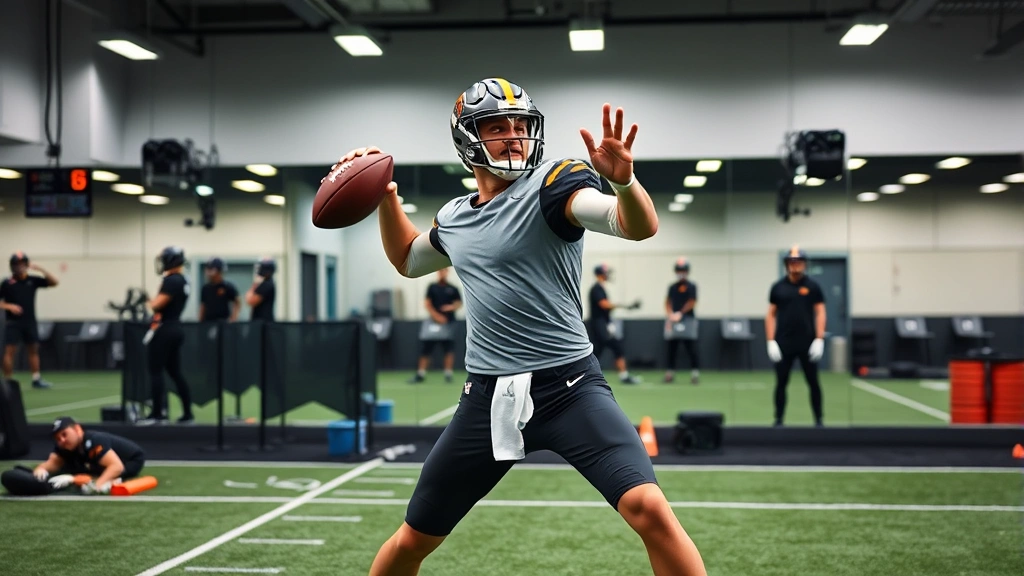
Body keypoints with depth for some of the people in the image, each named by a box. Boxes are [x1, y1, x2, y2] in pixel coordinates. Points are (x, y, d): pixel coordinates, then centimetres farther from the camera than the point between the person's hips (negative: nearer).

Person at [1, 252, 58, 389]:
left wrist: (41, 270, -13)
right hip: (13, 322, -4)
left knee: (33, 349, 7)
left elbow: (53, 282, -1)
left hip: (30, 321, 4)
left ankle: (36, 379, 13)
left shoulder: (33, 280, 4)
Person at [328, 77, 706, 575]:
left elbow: (641, 227, -23)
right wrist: (386, 196, 18)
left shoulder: (552, 183, -7)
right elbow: (408, 260, 33)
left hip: (569, 388, -5)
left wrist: (622, 180, -45)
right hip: (487, 398, 5)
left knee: (650, 510, -23)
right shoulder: (454, 218, 12)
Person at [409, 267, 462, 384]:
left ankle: (448, 374, 4)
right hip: (433, 322, 0)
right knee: (425, 349, -2)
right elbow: (427, 304, 1)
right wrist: (437, 315, -13)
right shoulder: (432, 287, 7)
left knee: (449, 349, -5)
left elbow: (459, 303, 6)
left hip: (448, 322, 0)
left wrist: (452, 306, -16)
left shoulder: (453, 289, 8)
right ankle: (420, 374, 3)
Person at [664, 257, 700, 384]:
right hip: (673, 321, 5)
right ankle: (670, 374, 11)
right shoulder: (672, 287, 14)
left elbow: (692, 303, -7)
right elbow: (668, 302, 13)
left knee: (691, 348, -9)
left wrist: (680, 313, -13)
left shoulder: (691, 286, -1)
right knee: (671, 348, 5)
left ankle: (695, 374, -8)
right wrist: (670, 314, -5)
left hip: (688, 320, -5)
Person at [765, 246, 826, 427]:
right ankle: (778, 420, 11)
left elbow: (820, 313, 1)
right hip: (783, 343, 1)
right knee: (781, 382, 3)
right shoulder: (778, 287, 5)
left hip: (807, 343, -1)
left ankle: (818, 420, 12)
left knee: (813, 382, 3)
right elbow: (771, 315, 7)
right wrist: (771, 342, -2)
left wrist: (819, 340, -8)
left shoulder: (812, 287, 2)